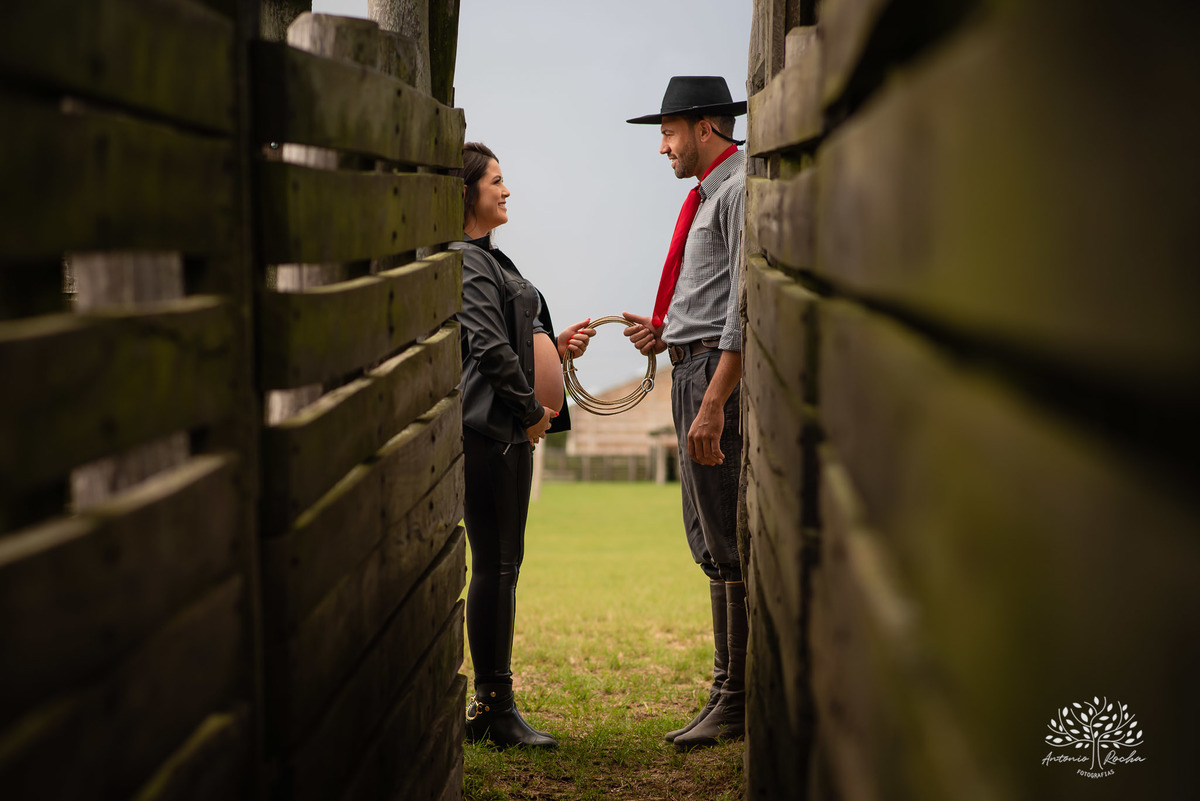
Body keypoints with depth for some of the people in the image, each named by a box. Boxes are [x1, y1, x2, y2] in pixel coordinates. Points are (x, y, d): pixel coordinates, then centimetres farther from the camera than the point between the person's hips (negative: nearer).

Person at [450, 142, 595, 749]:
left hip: (512, 429, 11)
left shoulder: (488, 258, 21)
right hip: (487, 427, -11)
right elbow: (490, 349, -19)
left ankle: (493, 704, 18)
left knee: (503, 565, 12)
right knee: (494, 566, -7)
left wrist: (556, 346, 10)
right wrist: (532, 411, -12)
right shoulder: (465, 261, -11)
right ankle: (493, 707, -2)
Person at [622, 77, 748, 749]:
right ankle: (748, 686, 20)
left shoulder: (741, 188, -10)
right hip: (694, 368, 11)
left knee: (726, 544, -8)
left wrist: (714, 402, -25)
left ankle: (736, 703, -2)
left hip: (720, 373, -11)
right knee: (709, 537, 13)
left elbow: (748, 303, -19)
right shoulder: (708, 194, 21)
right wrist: (666, 334, 9)